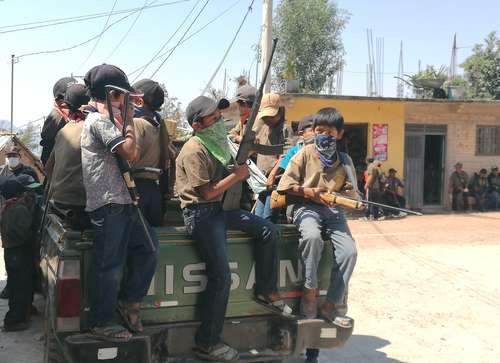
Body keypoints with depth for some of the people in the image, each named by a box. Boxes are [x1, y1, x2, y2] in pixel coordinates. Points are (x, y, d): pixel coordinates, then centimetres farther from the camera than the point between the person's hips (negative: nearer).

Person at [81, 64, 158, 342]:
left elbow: (133, 155, 18)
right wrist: (128, 119, -7)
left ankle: (129, 302, 24)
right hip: (109, 204, -10)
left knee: (149, 246, 14)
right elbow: (129, 152, -20)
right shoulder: (100, 120, -12)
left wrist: (123, 117, 15)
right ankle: (102, 323, 13)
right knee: (110, 266, -1)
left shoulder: (105, 118, 19)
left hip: (122, 201, 10)